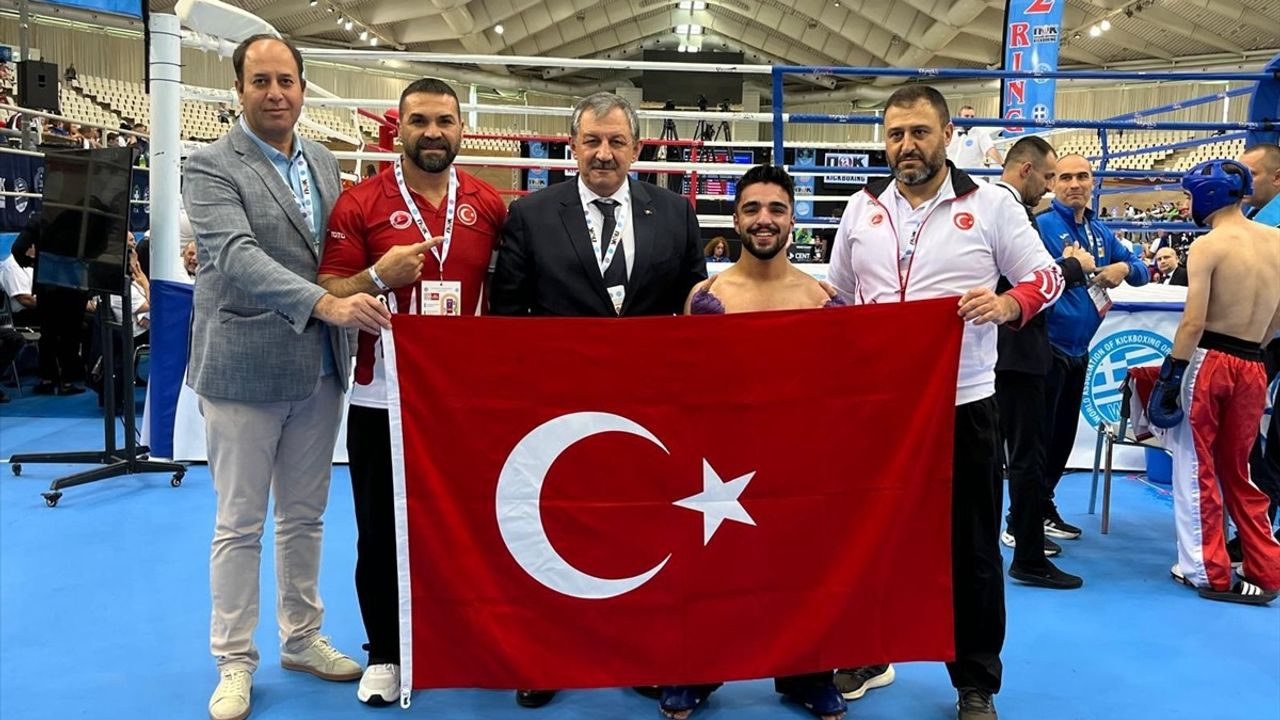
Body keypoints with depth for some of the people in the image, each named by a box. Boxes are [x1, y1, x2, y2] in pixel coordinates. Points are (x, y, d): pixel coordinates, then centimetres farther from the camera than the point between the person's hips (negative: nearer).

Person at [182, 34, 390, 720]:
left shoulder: (324, 163, 10)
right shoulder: (211, 167, -9)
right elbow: (236, 256, -24)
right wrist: (324, 304, -34)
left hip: (320, 369, 5)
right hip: (243, 371, -5)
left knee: (304, 517, 16)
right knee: (239, 525, 6)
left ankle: (302, 639, 31)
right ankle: (234, 662, 20)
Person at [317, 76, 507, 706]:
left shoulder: (490, 205, 4)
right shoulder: (360, 203, -3)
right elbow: (328, 297, -4)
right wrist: (379, 277, -21)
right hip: (383, 397, -1)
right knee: (382, 530, 8)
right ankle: (385, 653, 25)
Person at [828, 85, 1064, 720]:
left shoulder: (990, 203, -1)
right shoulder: (862, 209, 8)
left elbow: (1046, 276, 0)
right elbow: (838, 294, 17)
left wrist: (1007, 304, -20)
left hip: (962, 401, -2)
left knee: (971, 547, 7)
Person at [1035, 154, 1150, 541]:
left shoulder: (1100, 231, 12)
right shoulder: (1041, 225, -11)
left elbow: (1141, 269, 15)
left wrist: (1124, 268, -5)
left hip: (1078, 350, 8)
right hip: (1047, 347, -8)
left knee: (1064, 436, 16)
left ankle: (1043, 509, 30)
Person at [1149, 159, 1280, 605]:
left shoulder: (1208, 246, -12)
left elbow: (1194, 323, -16)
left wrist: (1171, 374, -10)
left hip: (1208, 361, -6)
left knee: (1197, 469, 7)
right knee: (1237, 470, 18)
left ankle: (1207, 571, 12)